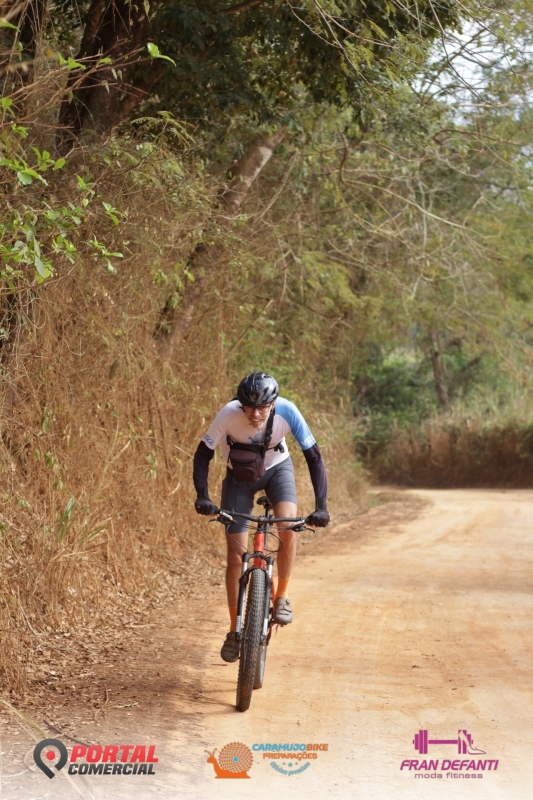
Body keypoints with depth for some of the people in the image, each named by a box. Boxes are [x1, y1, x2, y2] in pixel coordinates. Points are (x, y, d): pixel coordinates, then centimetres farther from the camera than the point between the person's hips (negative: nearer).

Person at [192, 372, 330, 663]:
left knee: (287, 527, -29)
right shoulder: (228, 415, -33)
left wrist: (321, 505, -35)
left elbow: (314, 457, -26)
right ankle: (235, 630, 9)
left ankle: (282, 597, -7)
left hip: (277, 468, 0)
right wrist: (202, 496, -36)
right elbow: (203, 454, -21)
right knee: (236, 555, -5)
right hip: (239, 475, 0)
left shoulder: (287, 412, -32)